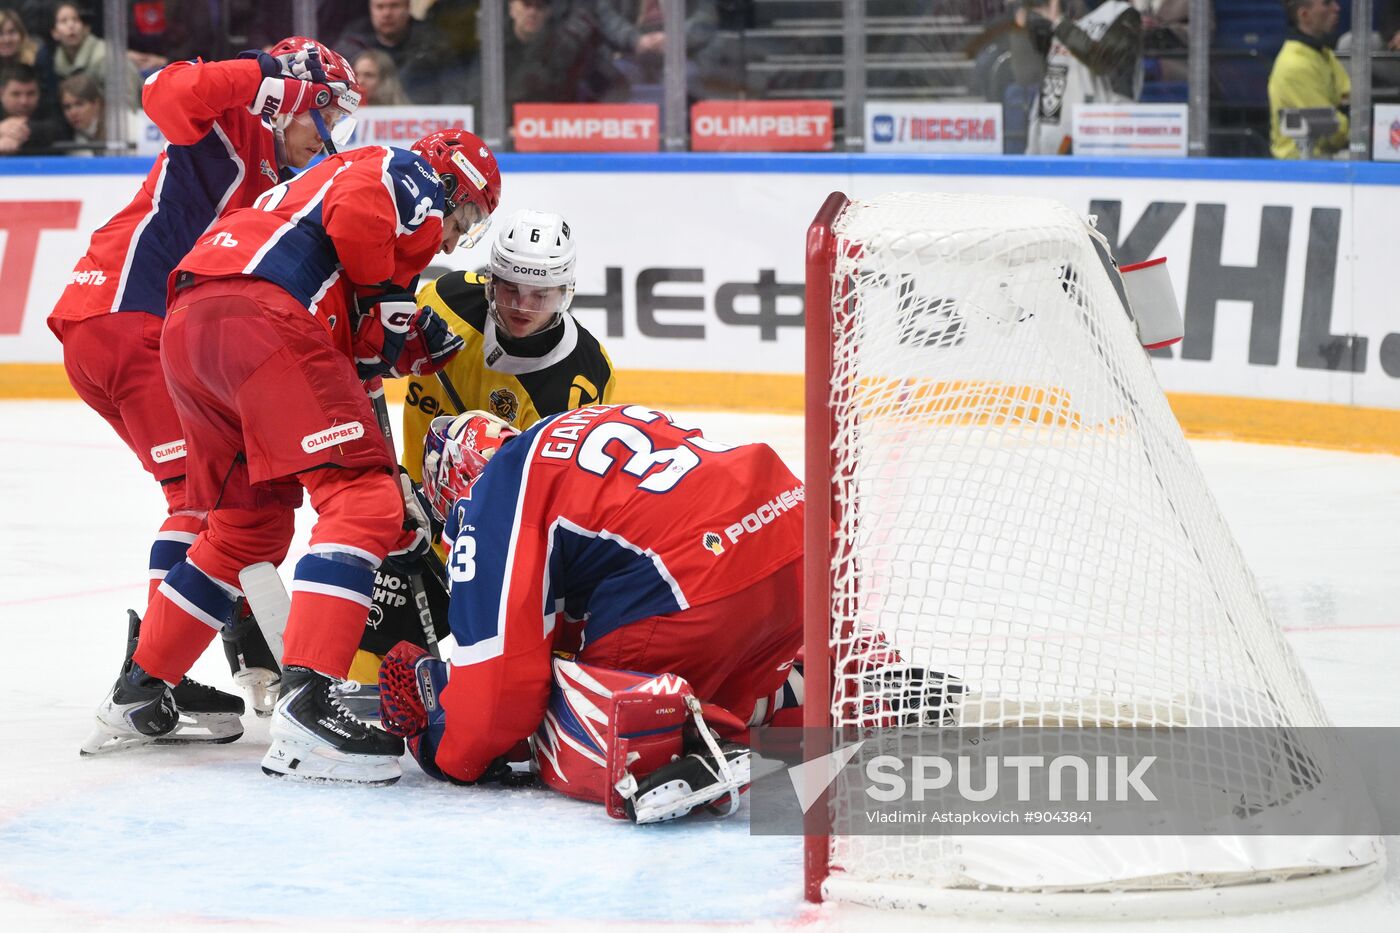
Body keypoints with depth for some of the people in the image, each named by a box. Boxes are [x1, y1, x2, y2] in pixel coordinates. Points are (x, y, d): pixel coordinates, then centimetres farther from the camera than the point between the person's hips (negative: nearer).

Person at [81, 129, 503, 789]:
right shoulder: (411, 178, 12)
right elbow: (354, 216, -13)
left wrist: (409, 342, 18)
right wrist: (388, 297, 3)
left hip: (187, 327, 10)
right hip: (259, 314, -10)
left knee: (250, 526, 24)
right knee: (364, 499, -13)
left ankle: (139, 693, 32)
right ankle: (307, 705, -27)